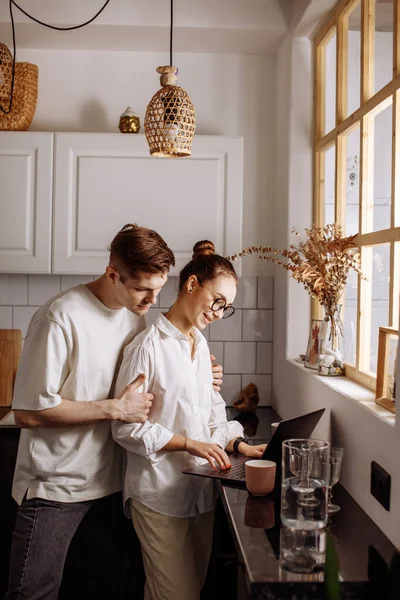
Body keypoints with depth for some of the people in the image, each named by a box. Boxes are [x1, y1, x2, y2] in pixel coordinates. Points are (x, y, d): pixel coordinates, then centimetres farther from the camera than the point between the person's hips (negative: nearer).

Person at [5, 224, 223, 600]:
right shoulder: (62, 317, -19)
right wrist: (115, 408, -22)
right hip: (56, 488, -6)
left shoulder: (135, 315, 5)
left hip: (112, 481, 7)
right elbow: (28, 412, -20)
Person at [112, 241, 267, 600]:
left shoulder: (201, 344, 11)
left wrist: (239, 445, 0)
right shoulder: (148, 346, -14)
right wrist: (190, 444, -19)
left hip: (201, 488, 8)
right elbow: (126, 428, -15)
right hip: (160, 492, -7)